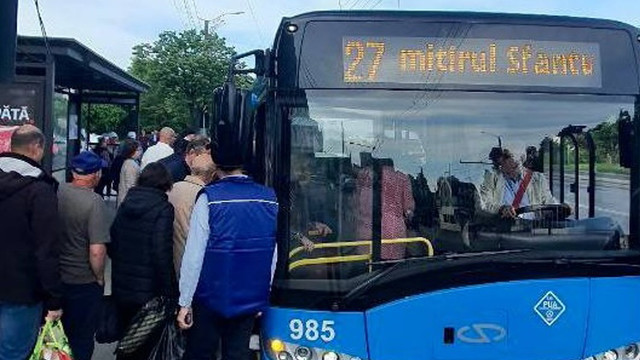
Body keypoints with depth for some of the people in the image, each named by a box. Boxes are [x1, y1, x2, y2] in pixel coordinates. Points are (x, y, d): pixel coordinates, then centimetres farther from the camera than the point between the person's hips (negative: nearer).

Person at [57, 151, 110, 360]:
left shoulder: (56, 192, -7)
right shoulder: (94, 202, -24)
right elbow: (97, 251, -28)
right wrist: (100, 278, -9)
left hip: (56, 278, 5)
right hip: (83, 282, -5)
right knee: (82, 339, 14)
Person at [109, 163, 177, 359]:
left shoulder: (125, 205, 4)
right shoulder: (162, 209, -14)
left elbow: (111, 245, 8)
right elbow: (162, 255, -20)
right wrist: (169, 292, -14)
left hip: (121, 289, 6)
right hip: (148, 292, -5)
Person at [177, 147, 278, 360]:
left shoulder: (209, 198, -12)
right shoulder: (270, 199, -2)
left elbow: (194, 254, -14)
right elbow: (274, 253, -1)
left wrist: (185, 302, -9)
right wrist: (264, 295, 10)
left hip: (212, 296, -3)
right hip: (252, 299, 3)